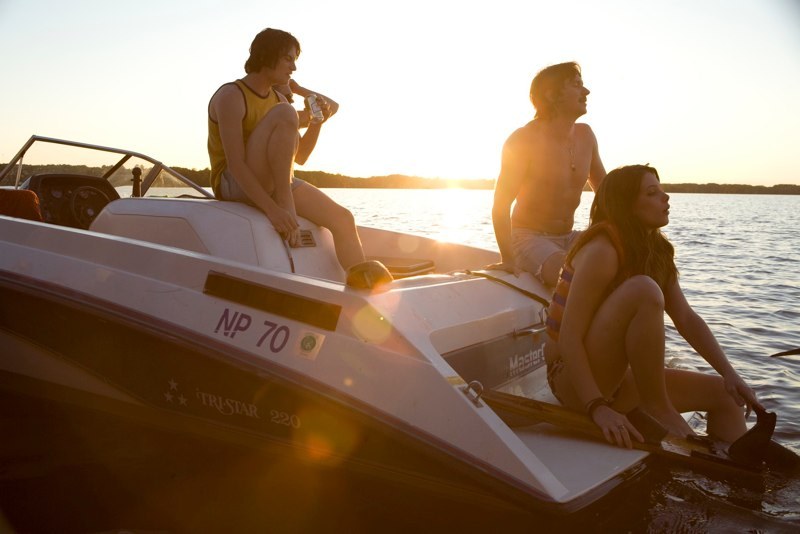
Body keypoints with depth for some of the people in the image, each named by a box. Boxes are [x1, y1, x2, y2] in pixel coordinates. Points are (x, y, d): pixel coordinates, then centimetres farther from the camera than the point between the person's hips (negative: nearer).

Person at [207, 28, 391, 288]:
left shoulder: (278, 99, 14)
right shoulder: (230, 96, -12)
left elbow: (299, 157, 16)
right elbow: (235, 163, -23)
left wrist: (317, 122, -1)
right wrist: (272, 210, -32)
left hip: (274, 185, 8)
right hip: (233, 185, -8)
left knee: (342, 218, -7)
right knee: (285, 114, -26)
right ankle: (284, 202, -25)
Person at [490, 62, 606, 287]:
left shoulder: (585, 135, 7)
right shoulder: (525, 139, -14)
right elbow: (501, 206, -17)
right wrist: (508, 260, -22)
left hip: (568, 238, 7)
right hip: (528, 237, -7)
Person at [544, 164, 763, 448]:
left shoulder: (655, 253, 8)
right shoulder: (601, 251, -19)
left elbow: (686, 318, 4)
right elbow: (568, 338, -25)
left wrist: (729, 373, -9)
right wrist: (597, 408, -33)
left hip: (613, 377, 9)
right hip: (572, 379, -9)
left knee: (725, 395, 5)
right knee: (643, 290, -29)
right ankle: (656, 406, -20)